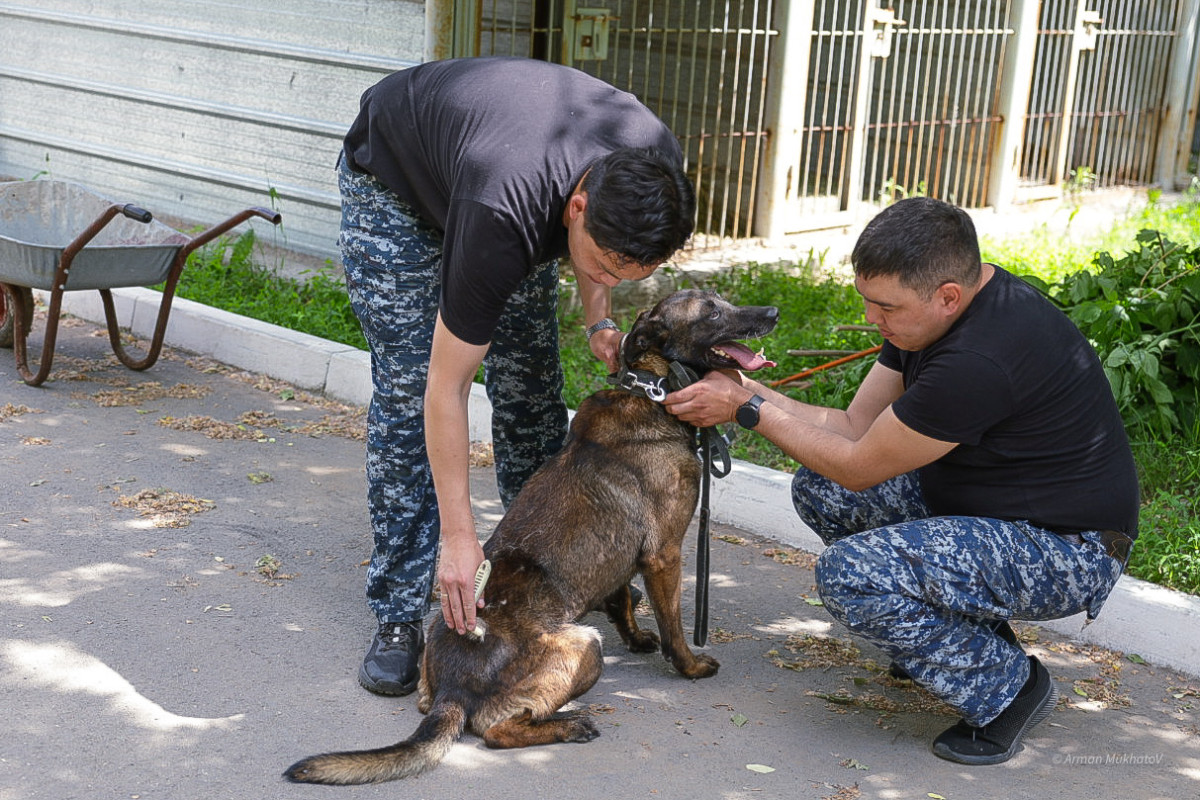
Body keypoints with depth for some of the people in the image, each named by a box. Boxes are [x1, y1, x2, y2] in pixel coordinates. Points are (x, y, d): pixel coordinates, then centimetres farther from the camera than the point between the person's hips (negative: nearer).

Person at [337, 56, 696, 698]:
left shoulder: (657, 168, -28)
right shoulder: (502, 218, -45)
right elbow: (446, 388, -35)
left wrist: (598, 318, -15)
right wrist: (458, 535, -33)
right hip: (393, 180, -5)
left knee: (531, 386, 1)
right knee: (408, 392, -12)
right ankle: (398, 616, -5)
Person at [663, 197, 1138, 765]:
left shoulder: (980, 360, -32)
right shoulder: (935, 307, -2)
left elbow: (859, 466, -20)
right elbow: (854, 426, 3)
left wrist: (748, 410, -13)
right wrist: (748, 391, -7)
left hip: (1068, 549, -10)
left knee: (850, 573, -27)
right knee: (819, 488, 7)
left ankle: (1006, 684, -5)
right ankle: (952, 629, 15)